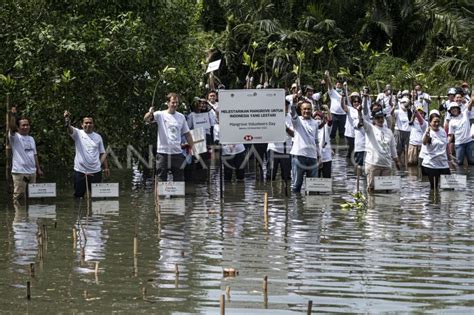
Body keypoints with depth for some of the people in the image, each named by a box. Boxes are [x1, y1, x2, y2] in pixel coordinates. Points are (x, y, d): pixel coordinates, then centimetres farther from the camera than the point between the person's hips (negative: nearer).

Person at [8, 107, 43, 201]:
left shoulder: (31, 139, 17)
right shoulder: (15, 137, -2)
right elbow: (12, 127, -22)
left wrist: (38, 169, 16)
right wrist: (12, 115, -37)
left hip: (32, 172, 6)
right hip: (19, 172, -6)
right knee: (19, 195, -7)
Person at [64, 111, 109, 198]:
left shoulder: (98, 137, 9)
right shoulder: (78, 133, 0)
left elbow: (102, 153, 13)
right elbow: (70, 129, -22)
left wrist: (106, 167, 6)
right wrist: (67, 120, -44)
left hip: (95, 171, 2)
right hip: (80, 171, -2)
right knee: (78, 194, 4)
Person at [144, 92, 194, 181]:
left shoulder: (181, 117, 9)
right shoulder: (160, 115, -3)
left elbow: (187, 134, 16)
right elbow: (146, 119, -19)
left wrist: (192, 147, 10)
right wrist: (150, 113, -41)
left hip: (177, 152, 3)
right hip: (163, 153, -3)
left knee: (179, 180, 7)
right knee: (161, 179, 3)